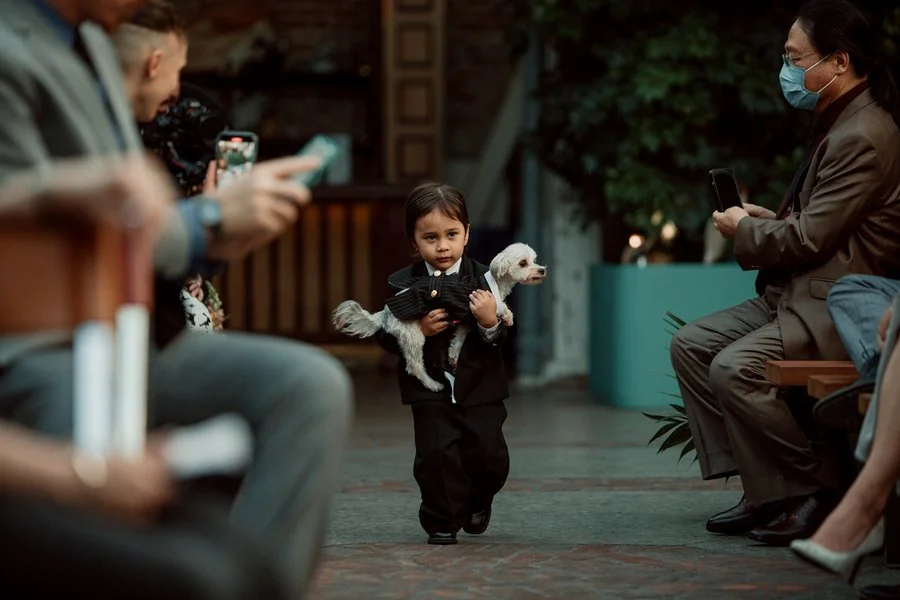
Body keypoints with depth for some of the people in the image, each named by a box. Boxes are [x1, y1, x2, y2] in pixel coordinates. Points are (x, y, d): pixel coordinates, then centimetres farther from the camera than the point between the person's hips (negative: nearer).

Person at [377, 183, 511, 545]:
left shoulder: (482, 279, -5)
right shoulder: (404, 285, -5)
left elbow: (498, 339, -5)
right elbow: (387, 337, -4)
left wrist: (491, 323, -27)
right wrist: (418, 330, -21)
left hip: (480, 387, 1)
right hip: (431, 389, -1)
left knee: (488, 454, 3)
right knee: (436, 453, -10)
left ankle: (478, 501, 35)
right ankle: (442, 521, 9)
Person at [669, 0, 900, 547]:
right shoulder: (841, 125, 16)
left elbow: (810, 238, -21)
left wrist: (745, 230, -5)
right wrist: (767, 219, 9)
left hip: (837, 307, -11)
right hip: (801, 296, 11)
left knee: (734, 368, -28)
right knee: (691, 344, 5)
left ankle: (814, 492, -13)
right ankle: (760, 486, 3)